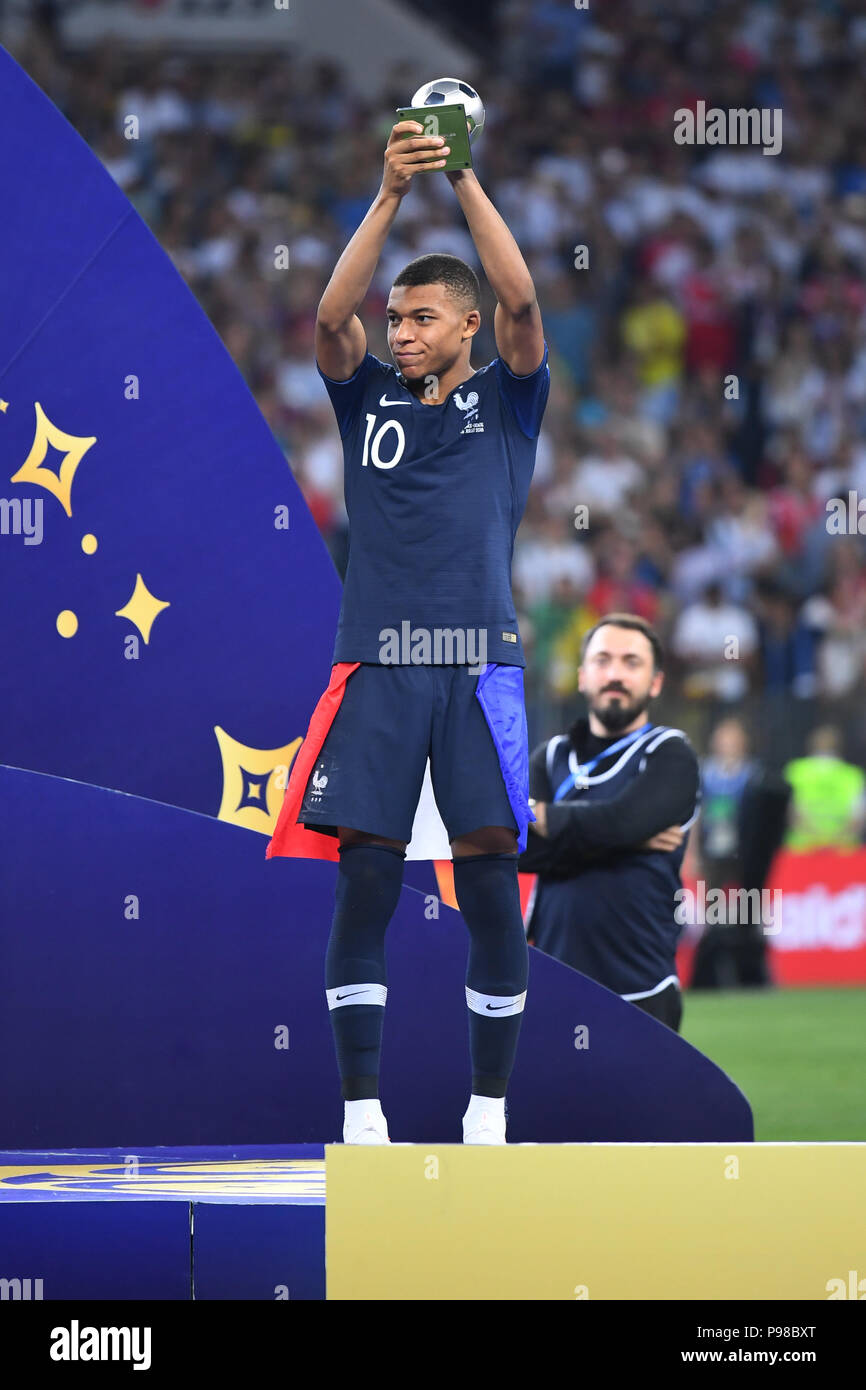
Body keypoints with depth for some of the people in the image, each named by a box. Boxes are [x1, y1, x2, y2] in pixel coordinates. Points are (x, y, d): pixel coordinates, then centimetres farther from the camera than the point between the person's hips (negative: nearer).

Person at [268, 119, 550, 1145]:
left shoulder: (503, 400, 10)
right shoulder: (368, 398, 13)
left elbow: (520, 302, -6)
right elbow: (330, 316, -4)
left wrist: (465, 179, -10)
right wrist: (392, 193, -13)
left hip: (479, 664, -1)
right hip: (376, 665, 1)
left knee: (491, 887, -4)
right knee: (364, 885, -3)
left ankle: (488, 1111, 4)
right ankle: (362, 1113, 0)